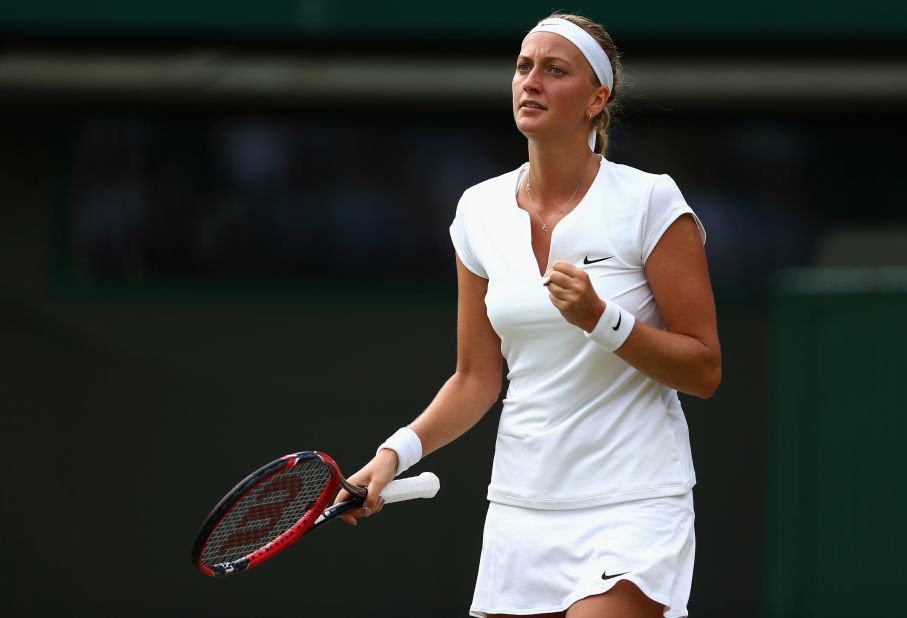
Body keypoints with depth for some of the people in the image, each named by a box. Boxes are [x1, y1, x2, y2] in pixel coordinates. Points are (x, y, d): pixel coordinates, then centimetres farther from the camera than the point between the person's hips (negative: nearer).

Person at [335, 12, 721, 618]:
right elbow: (477, 379, 12)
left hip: (632, 505, -5)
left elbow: (704, 371, -6)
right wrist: (398, 451, -2)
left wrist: (599, 319, -20)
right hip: (521, 510, 5)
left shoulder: (649, 200, -7)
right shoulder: (481, 210, 7)